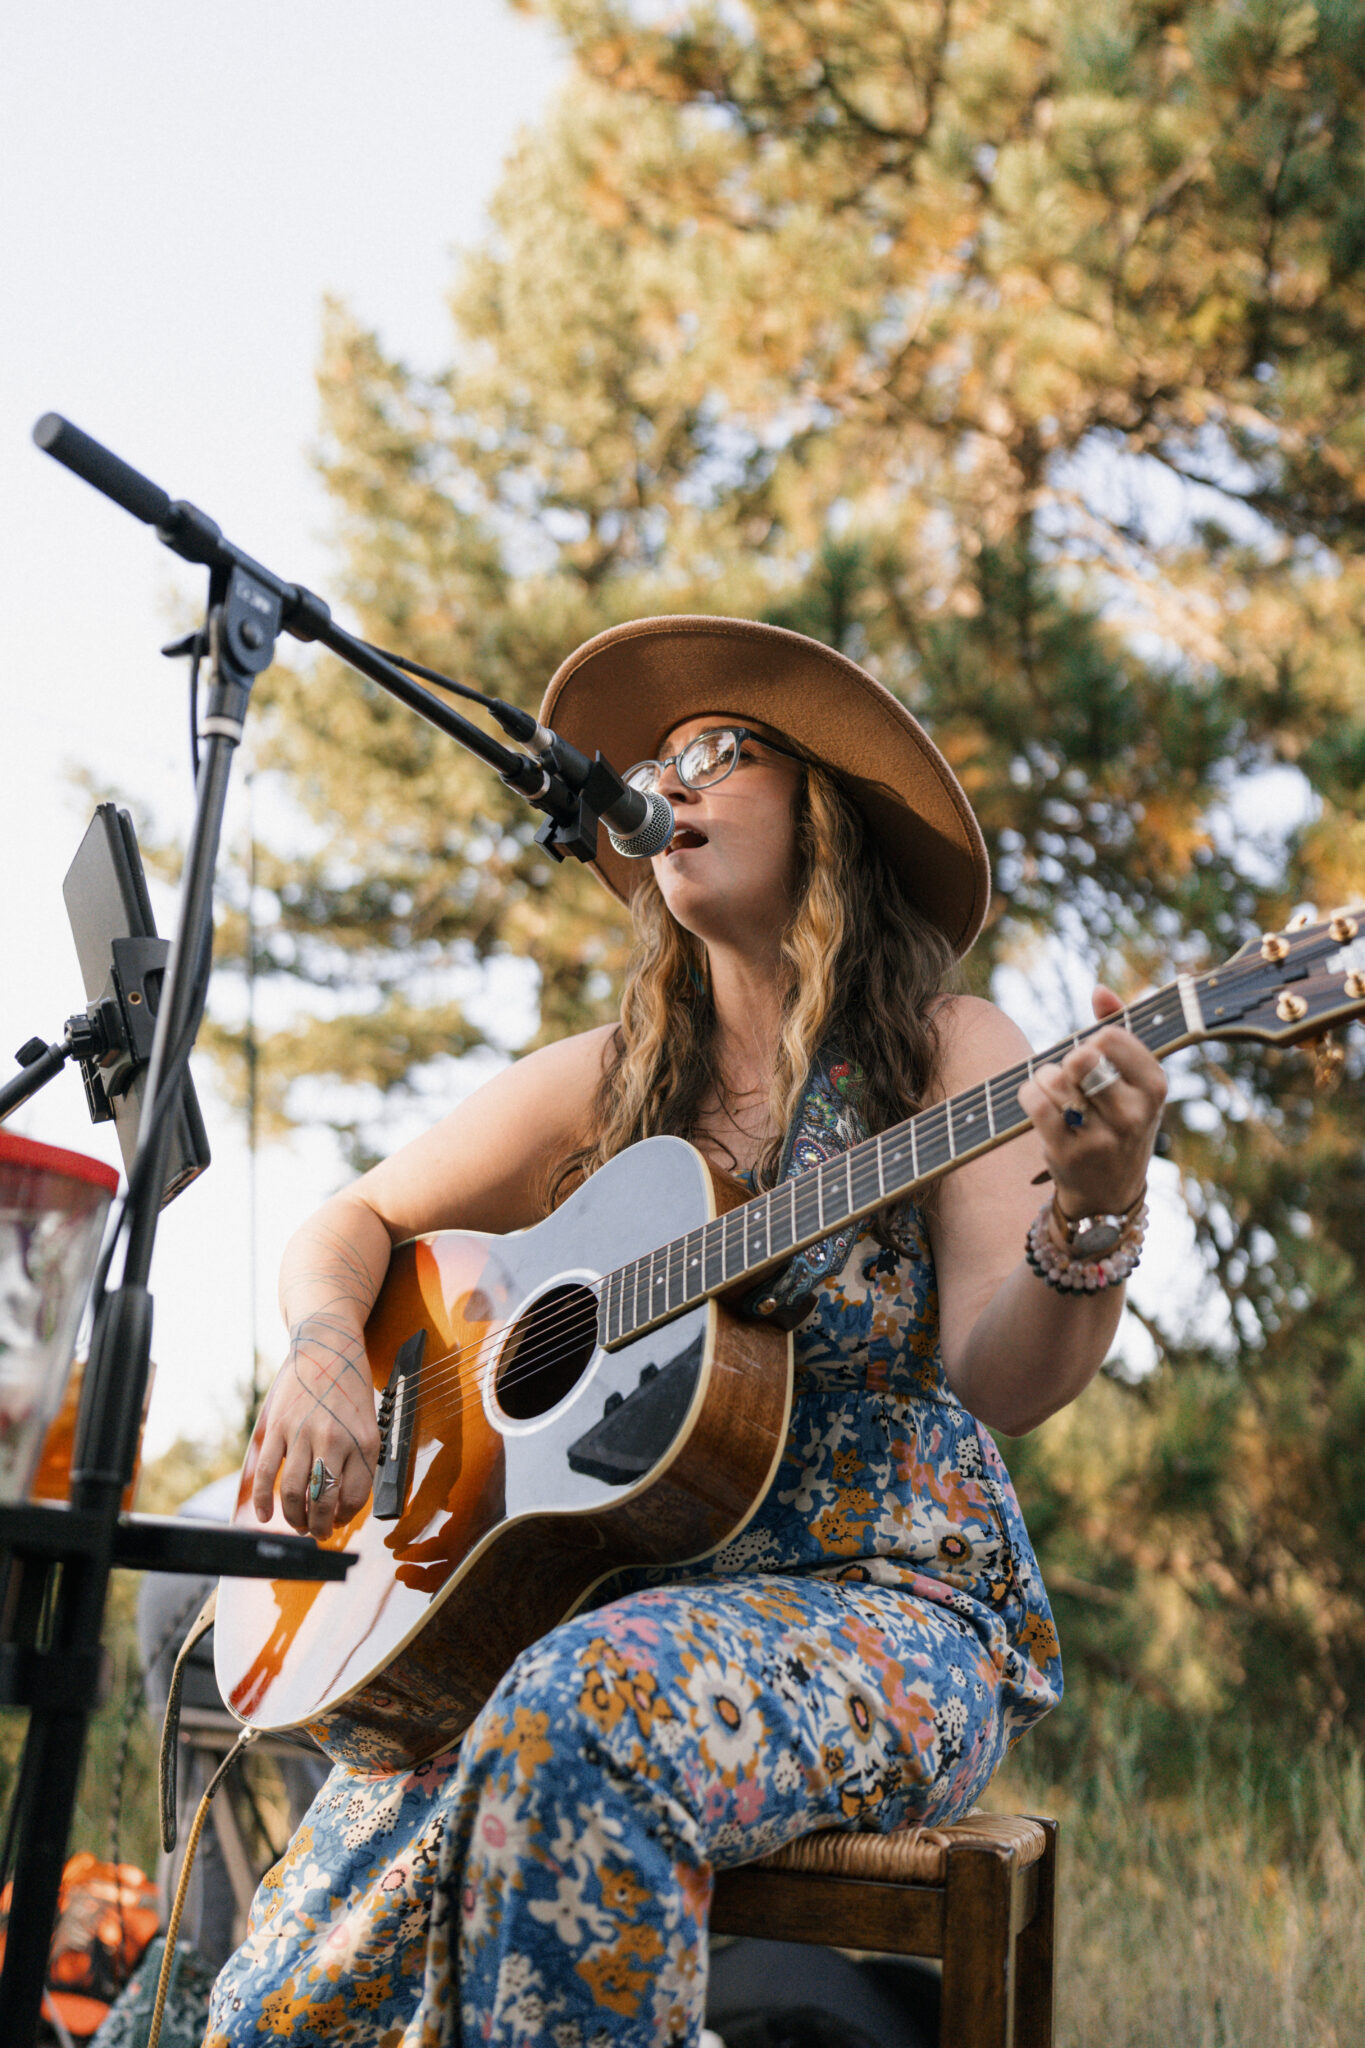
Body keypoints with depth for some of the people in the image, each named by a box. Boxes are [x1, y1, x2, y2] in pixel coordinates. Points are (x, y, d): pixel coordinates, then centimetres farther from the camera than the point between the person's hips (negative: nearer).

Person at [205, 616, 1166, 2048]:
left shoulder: (947, 1055, 0)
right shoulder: (600, 1083, 12)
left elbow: (1001, 1385, -12)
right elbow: (353, 1224, 18)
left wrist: (1092, 1216, -32)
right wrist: (327, 1355, -3)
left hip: (882, 1606, -2)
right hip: (613, 1595, 3)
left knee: (583, 1712, -35)